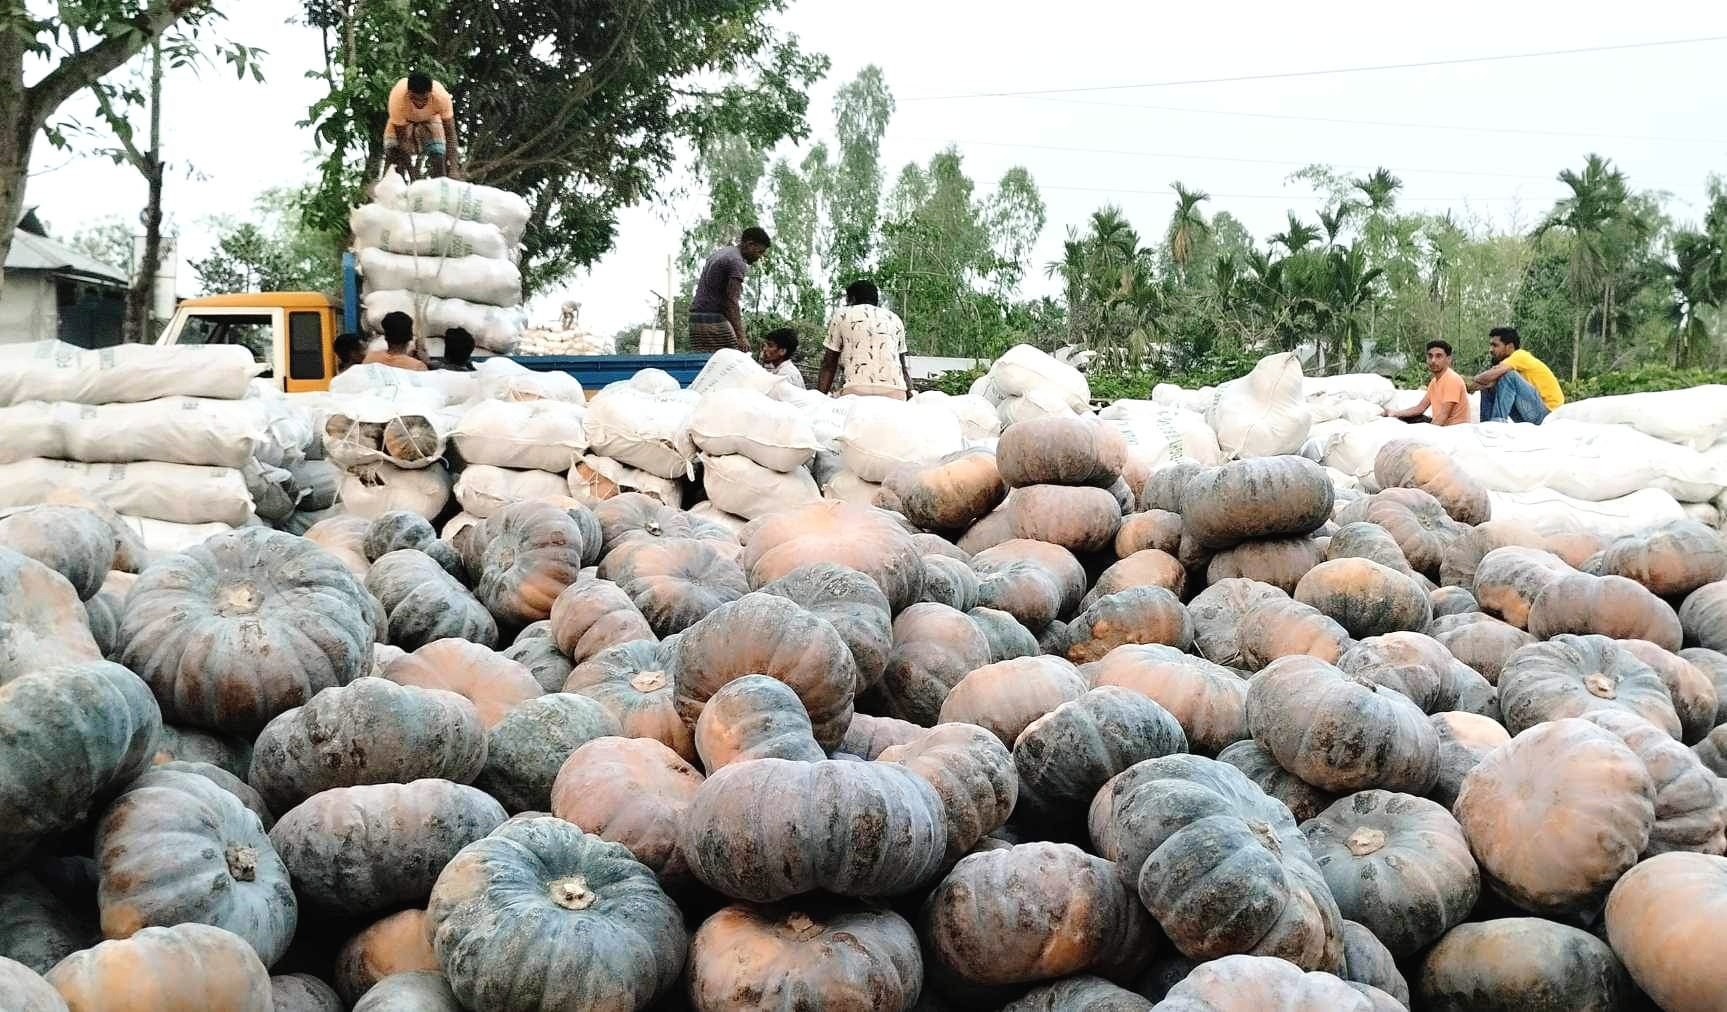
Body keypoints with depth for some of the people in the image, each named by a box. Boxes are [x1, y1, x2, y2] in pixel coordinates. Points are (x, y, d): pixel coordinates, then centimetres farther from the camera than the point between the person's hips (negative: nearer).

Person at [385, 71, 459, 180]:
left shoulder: (442, 96, -40)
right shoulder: (397, 97, -41)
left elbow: (450, 134, -34)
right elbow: (402, 137, -33)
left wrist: (452, 170, -42)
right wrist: (412, 174, -36)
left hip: (430, 118, 0)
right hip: (403, 121, 0)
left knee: (438, 155, -17)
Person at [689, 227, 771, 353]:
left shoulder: (719, 253, 18)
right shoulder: (737, 263, -12)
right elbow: (732, 301, -20)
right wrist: (740, 336, -25)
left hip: (695, 319, 9)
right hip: (714, 321, -9)